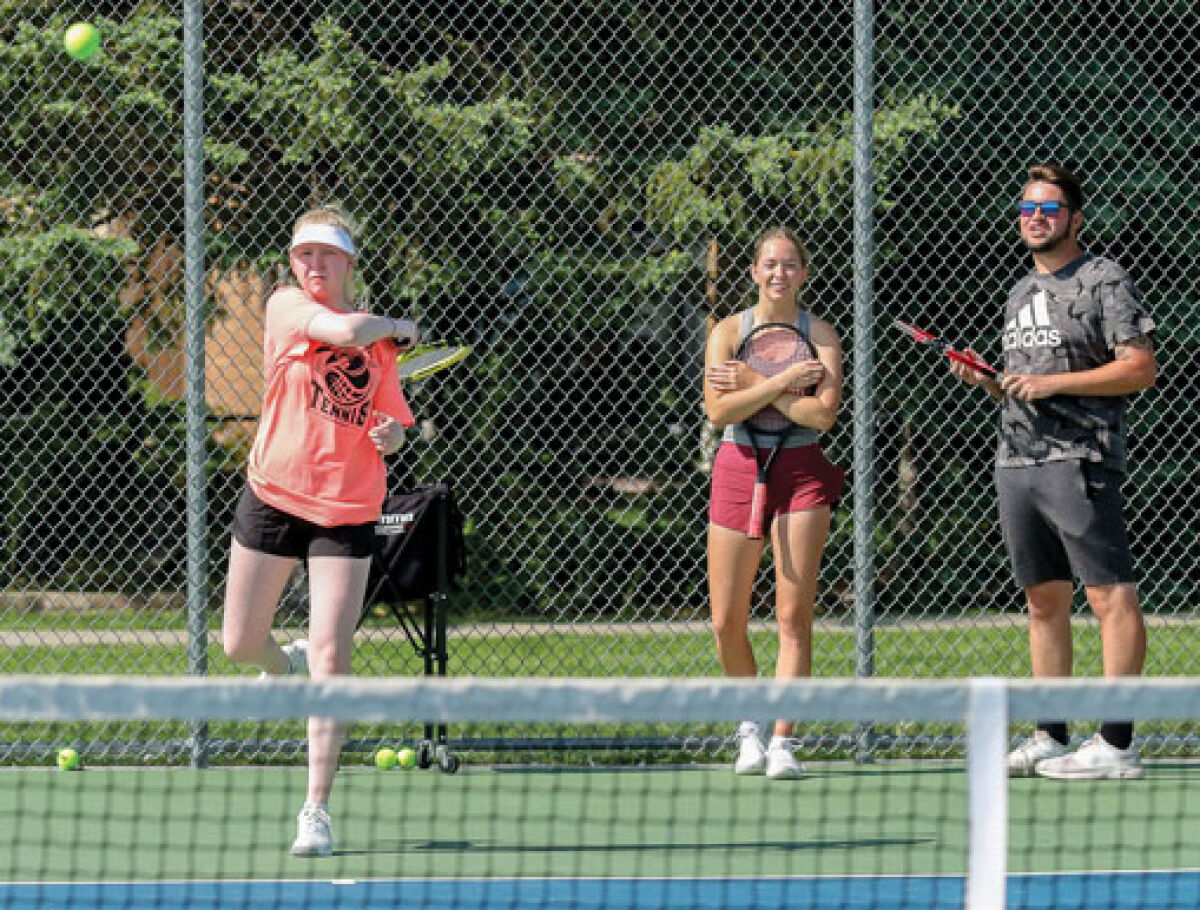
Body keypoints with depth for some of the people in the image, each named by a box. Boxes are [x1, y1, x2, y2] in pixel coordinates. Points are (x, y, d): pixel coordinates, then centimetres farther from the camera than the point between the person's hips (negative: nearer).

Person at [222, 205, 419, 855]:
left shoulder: (381, 340, 7)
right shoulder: (286, 306, -3)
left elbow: (392, 425, 15)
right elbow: (344, 330, -22)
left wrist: (390, 435, -7)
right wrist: (396, 327, -5)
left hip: (347, 510, 0)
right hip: (273, 495, 0)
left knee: (331, 661, -9)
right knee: (239, 645, 8)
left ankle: (317, 810, -3)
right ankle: (284, 666, 46)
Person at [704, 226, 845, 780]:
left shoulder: (820, 335, 2)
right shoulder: (729, 331, 3)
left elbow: (823, 412, -13)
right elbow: (718, 410, -10)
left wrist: (754, 387, -12)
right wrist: (782, 381, -16)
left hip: (800, 473, -1)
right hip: (738, 469, 1)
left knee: (794, 614, -9)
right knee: (727, 624, 1)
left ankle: (783, 743, -8)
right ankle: (751, 726, 23)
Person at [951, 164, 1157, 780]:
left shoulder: (1103, 280, -3)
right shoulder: (1020, 293, 21)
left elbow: (1141, 369, -11)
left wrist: (1052, 383, -14)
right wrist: (988, 382, 6)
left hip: (1078, 459, -8)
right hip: (1015, 463, 8)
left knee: (1111, 596, -10)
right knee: (1045, 601, 10)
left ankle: (1117, 744, -13)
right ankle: (1050, 740, 13)